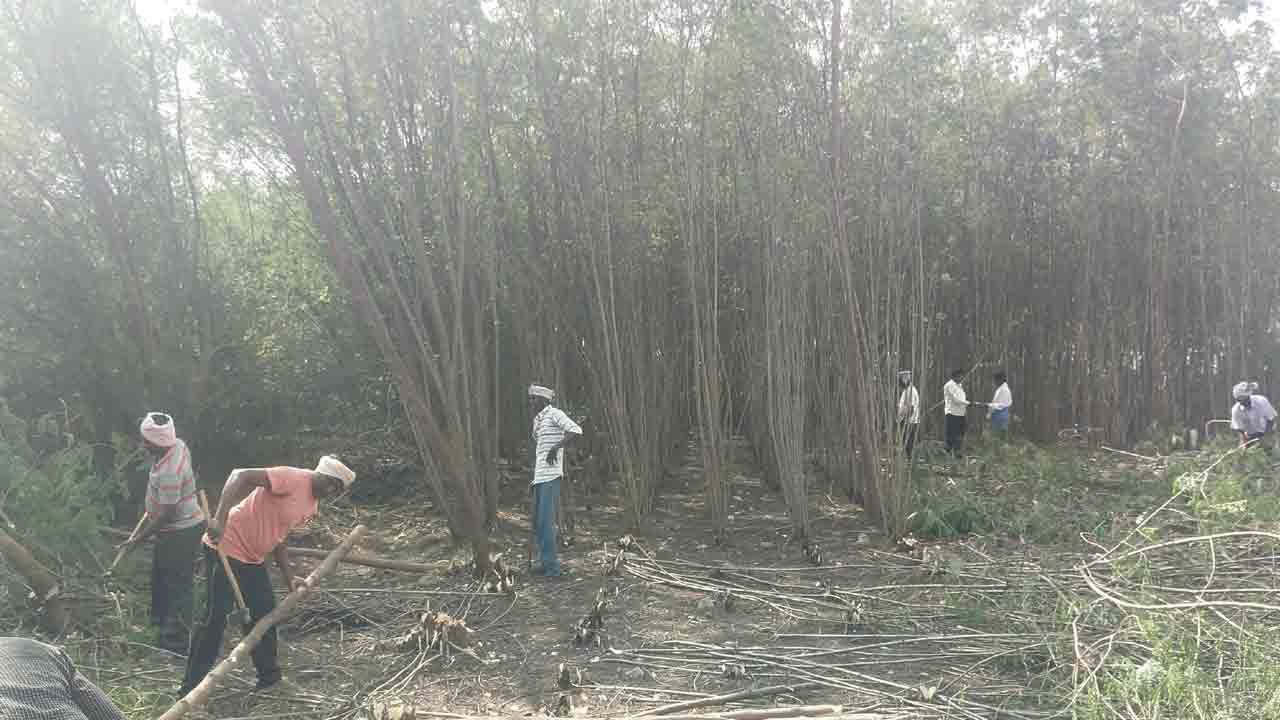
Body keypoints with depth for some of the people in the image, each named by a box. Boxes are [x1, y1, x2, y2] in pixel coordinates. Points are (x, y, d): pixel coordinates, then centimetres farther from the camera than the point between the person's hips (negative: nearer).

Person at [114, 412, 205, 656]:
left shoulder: (168, 472, -32)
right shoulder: (177, 444, -5)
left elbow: (166, 515, -26)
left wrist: (136, 540, -17)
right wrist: (151, 506, 21)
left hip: (181, 533, -10)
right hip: (178, 527, 10)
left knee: (178, 587, 0)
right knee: (159, 578, 24)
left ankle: (176, 645, 10)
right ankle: (161, 624, 42)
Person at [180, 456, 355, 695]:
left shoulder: (311, 505, 9)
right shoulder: (293, 478, -20)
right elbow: (241, 476, -29)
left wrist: (289, 577, 10)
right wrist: (220, 519, -39)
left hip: (253, 559, 9)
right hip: (226, 549, -9)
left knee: (265, 615, 13)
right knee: (217, 618, -6)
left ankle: (269, 677, 28)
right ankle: (191, 688, 7)